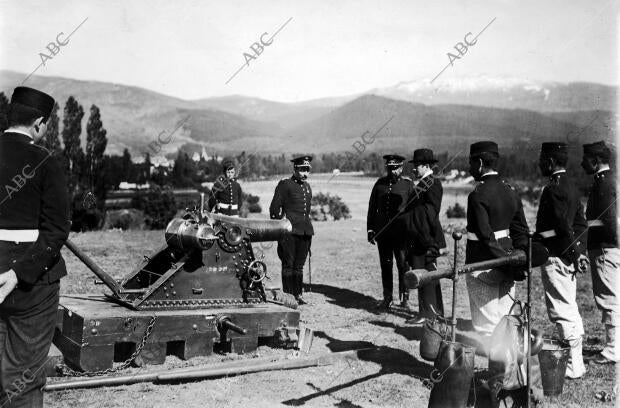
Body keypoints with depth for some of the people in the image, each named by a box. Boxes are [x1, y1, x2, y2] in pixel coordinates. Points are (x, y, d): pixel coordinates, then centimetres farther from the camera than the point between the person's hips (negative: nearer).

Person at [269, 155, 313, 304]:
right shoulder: (285, 185, -4)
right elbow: (274, 209, -4)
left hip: (305, 230, 6)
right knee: (288, 264, -1)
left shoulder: (307, 186, 17)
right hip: (289, 230, -6)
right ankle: (288, 294, 3)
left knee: (299, 264, 10)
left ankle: (298, 294, 15)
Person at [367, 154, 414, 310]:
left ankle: (404, 296, 14)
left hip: (401, 233, -2)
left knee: (403, 265, 1)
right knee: (385, 265, 7)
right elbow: (372, 208, 12)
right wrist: (370, 229, 7)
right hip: (382, 232, 3)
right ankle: (387, 297, 17)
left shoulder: (408, 184, 1)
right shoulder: (380, 184, 9)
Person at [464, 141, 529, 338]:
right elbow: (521, 230, 10)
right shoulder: (511, 191, 8)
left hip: (482, 267, -7)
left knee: (486, 325, 1)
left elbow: (485, 235, -22)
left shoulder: (478, 195, -16)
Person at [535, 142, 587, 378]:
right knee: (570, 309, 16)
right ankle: (576, 362, 25)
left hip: (556, 258, -10)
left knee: (562, 312, -4)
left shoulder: (554, 189, -17)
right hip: (567, 258, 10)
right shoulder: (570, 185, 14)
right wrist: (580, 252, 14)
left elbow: (564, 227, -22)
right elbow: (580, 223, 16)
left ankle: (574, 367, 3)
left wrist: (574, 253, -14)